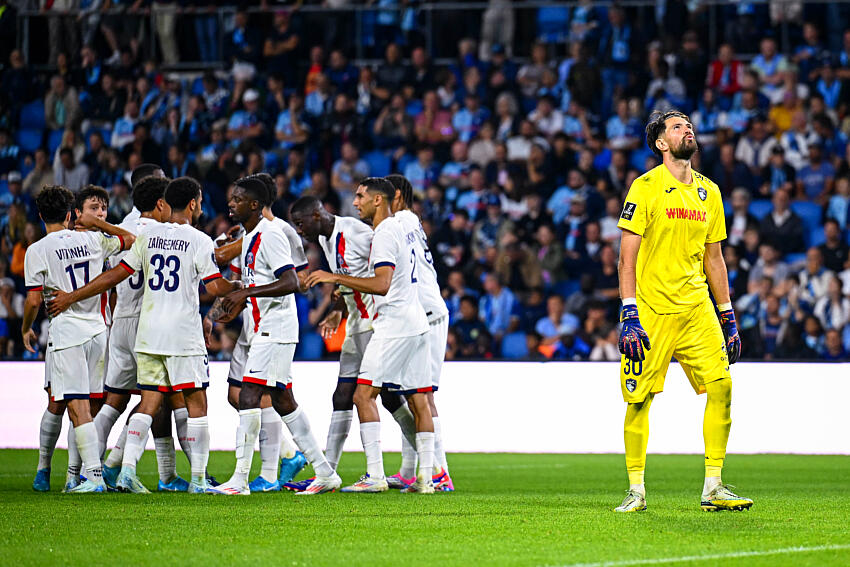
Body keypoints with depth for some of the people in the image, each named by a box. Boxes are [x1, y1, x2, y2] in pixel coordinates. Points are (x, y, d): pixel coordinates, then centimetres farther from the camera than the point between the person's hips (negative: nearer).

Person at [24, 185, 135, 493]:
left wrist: (26, 329, 11)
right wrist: (96, 223, 27)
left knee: (77, 407, -7)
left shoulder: (37, 251, -6)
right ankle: (76, 475, 13)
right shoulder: (90, 239, 5)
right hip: (97, 330, 5)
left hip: (66, 333, -5)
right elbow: (130, 240, 20)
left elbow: (34, 300, -7)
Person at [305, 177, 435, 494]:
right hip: (415, 323, 10)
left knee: (364, 394, -10)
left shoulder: (385, 234, -11)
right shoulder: (399, 230, 19)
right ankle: (426, 476, 4)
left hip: (395, 325, -10)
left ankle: (375, 476, -16)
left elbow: (382, 284, -22)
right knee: (418, 400, 6)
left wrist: (336, 278, -19)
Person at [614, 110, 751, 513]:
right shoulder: (645, 188, -4)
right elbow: (628, 256, -7)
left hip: (696, 308, 5)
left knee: (721, 385, -7)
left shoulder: (709, 192, 13)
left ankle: (713, 487, -1)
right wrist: (629, 315, -15)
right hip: (651, 311, -5)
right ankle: (636, 491, 7)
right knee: (639, 399, -4)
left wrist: (728, 318, 15)